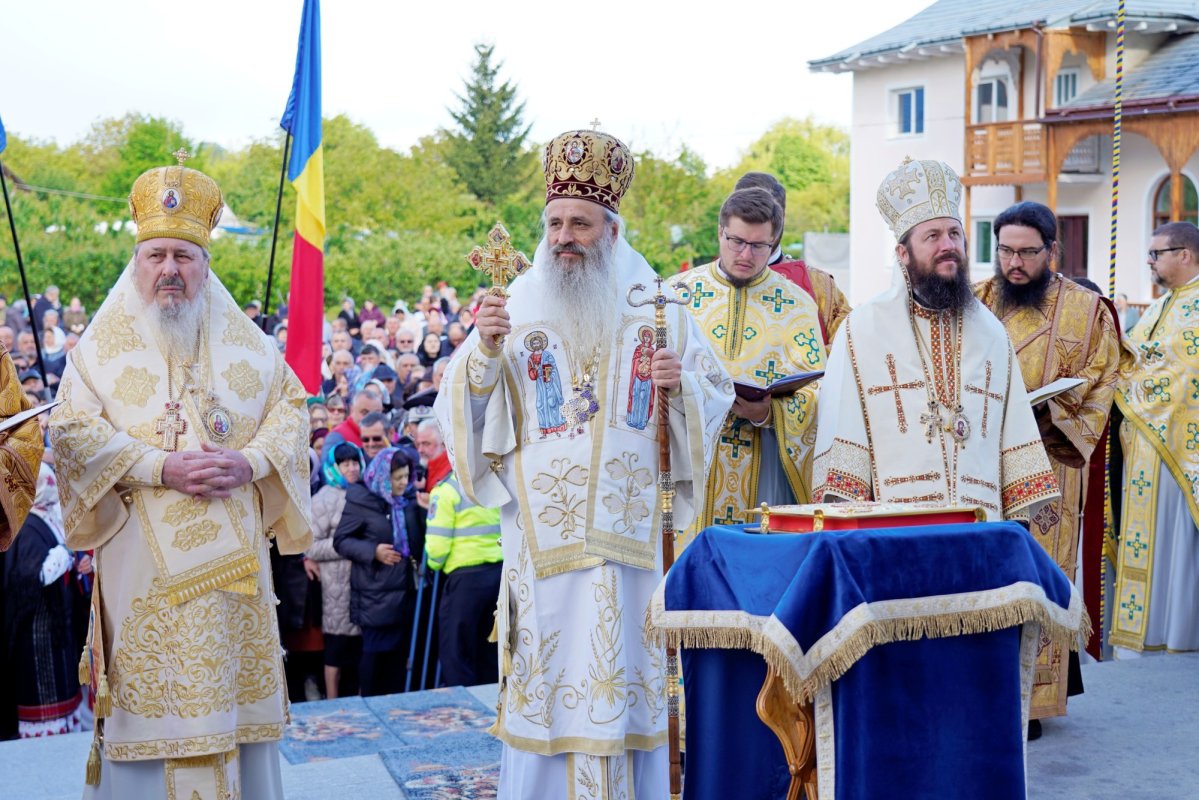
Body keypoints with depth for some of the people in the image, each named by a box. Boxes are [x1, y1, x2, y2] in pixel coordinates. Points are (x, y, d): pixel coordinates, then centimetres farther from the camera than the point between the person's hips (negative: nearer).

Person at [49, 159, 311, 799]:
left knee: (233, 678, 7)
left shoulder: (242, 340, 10)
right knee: (150, 684, 0)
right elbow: (71, 428, -6)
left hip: (232, 554, 2)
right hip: (142, 556, -2)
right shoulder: (103, 344, 3)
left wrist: (250, 462, -11)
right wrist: (162, 468, -17)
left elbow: (291, 403, 8)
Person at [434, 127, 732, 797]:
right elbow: (464, 407, 0)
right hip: (544, 534, 0)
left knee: (626, 671, 5)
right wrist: (485, 351, -17)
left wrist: (681, 384, -11)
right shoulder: (517, 308, 4)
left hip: (630, 532, 1)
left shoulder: (657, 309, 6)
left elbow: (718, 394, 9)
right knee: (549, 672, 2)